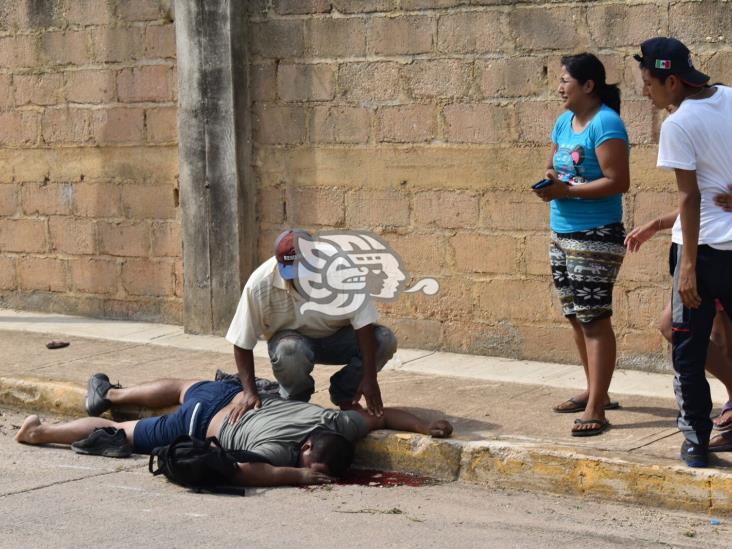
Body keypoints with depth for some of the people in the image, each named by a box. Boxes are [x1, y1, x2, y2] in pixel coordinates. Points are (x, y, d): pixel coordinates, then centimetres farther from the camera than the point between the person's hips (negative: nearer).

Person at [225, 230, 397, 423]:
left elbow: (363, 323, -26)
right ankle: (295, 401, -5)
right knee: (289, 351, -38)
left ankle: (344, 395, -1)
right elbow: (242, 343, -19)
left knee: (385, 340, -25)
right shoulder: (259, 284, -27)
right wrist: (250, 393, -26)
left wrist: (369, 378, -31)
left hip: (336, 337, 2)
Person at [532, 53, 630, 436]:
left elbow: (618, 181, -21)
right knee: (576, 317, 16)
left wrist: (566, 190, -20)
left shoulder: (605, 124, -16)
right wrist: (550, 178, -1)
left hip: (597, 238, -9)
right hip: (562, 235, 9)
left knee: (594, 318, -8)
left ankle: (595, 409, -7)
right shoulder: (564, 121, 11)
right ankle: (595, 390, 29)